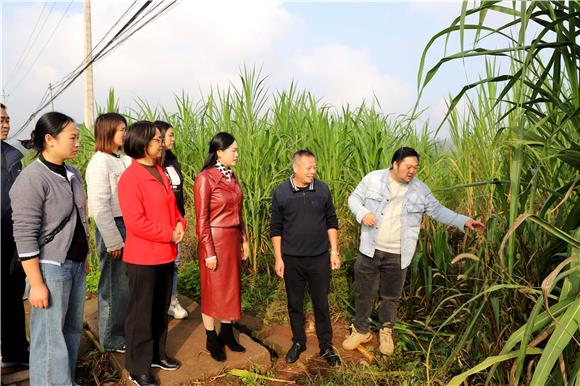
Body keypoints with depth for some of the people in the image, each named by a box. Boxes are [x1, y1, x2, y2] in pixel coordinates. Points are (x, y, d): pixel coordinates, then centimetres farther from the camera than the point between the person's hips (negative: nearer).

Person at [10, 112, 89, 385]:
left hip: (76, 265, 7)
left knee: (72, 330, 15)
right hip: (50, 268, -7)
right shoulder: (32, 179, -15)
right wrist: (36, 283, -17)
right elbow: (25, 235, -17)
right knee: (50, 339, 3)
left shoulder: (72, 174, 8)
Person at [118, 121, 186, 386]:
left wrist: (180, 224, -2)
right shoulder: (130, 177, -16)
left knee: (160, 309, 19)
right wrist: (169, 235, -16)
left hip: (165, 254, 8)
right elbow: (135, 222, -22)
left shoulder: (160, 172, 10)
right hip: (143, 257, -8)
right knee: (141, 313, 6)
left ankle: (157, 354, 36)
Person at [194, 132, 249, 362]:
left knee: (231, 288, 15)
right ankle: (211, 340, 25)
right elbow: (201, 219, -15)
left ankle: (227, 334, 31)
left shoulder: (232, 177, 6)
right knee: (212, 291, 8)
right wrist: (209, 252, -15)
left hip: (233, 239, 7)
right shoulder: (205, 178, -15)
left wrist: (244, 240, 12)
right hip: (214, 240, -7)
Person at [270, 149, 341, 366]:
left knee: (321, 303, 10)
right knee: (295, 303, 14)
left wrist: (334, 252, 1)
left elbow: (331, 222, 5)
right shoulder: (280, 192, -6)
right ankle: (298, 342, 33)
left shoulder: (323, 189, -2)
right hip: (292, 259, 0)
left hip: (320, 258, 1)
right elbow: (276, 228, -1)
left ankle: (326, 346, 26)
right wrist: (278, 258, -2)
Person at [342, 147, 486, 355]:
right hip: (370, 250, 0)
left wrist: (464, 221, -4)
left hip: (397, 255, 1)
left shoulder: (420, 190, -2)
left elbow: (438, 211, 6)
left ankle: (386, 331, 40)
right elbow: (354, 198, 2)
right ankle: (361, 331, 33)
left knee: (391, 296, 16)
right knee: (363, 293, 12)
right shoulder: (373, 178, -6)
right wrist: (362, 213, -18)